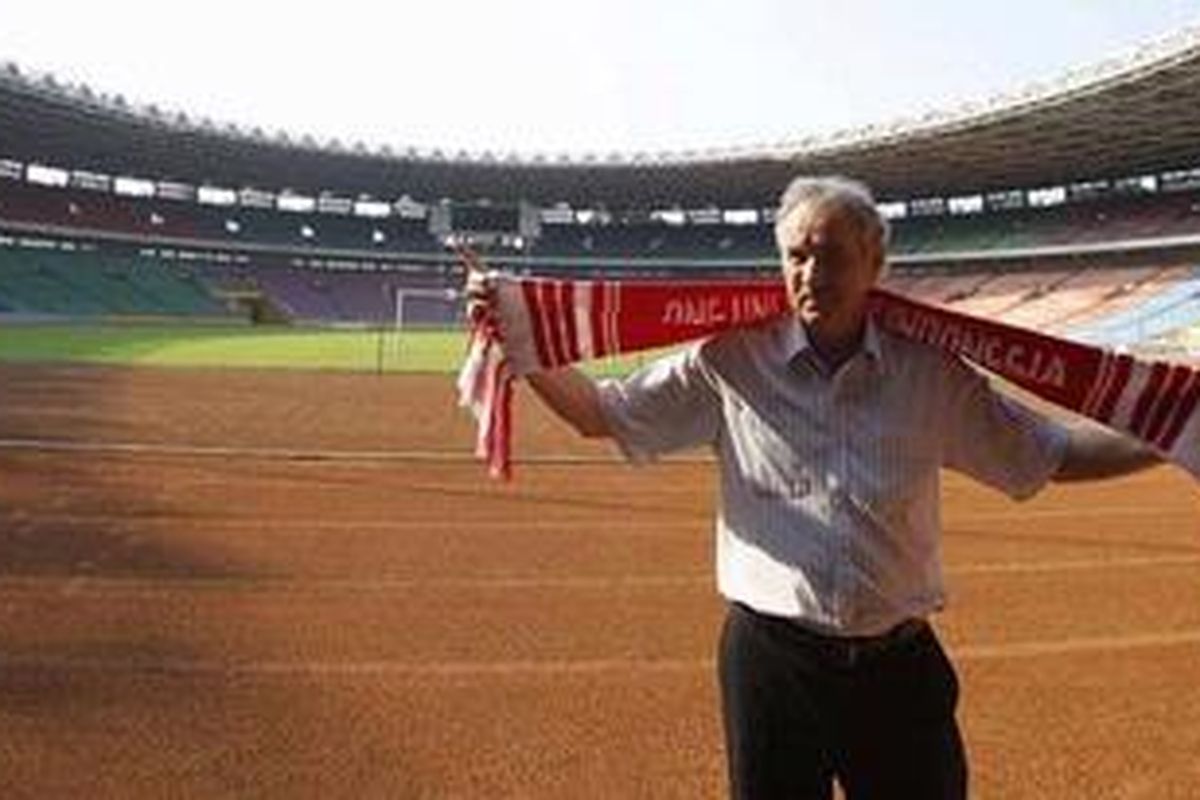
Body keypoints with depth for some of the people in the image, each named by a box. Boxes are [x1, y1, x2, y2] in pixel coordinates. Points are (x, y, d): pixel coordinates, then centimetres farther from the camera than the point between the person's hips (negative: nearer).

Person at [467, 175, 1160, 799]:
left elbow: (1052, 452, 9)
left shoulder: (934, 376, 0)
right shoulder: (730, 362, -3)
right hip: (770, 661, -1)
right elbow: (604, 412, 1)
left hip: (898, 664, 2)